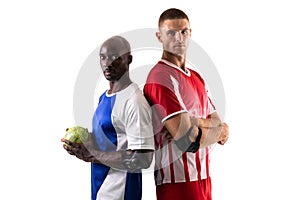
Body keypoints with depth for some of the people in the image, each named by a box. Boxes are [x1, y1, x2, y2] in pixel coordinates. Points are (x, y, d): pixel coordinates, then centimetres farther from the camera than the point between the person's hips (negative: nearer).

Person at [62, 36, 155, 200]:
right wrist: (83, 147, 2)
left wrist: (92, 155, -17)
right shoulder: (104, 97, 10)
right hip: (100, 187, 8)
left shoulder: (134, 101, -19)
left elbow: (142, 159, -24)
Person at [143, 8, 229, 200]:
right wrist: (220, 131, -3)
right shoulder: (160, 77, -14)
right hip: (179, 182, -8)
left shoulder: (196, 77, 14)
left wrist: (196, 122, -12)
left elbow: (219, 125, 9)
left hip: (203, 177, 8)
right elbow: (188, 139, -21)